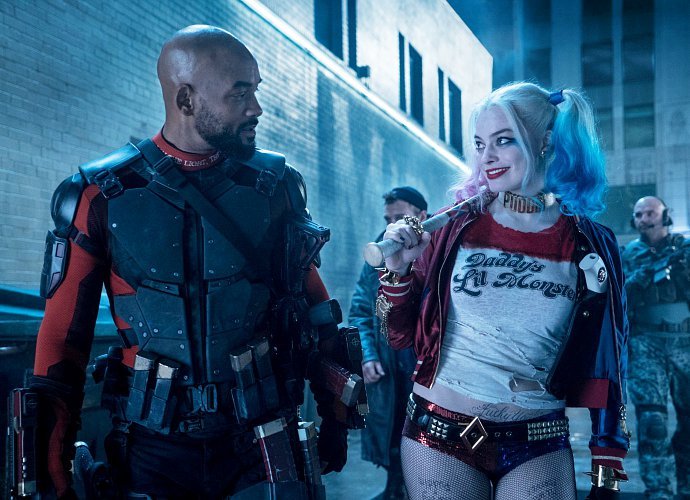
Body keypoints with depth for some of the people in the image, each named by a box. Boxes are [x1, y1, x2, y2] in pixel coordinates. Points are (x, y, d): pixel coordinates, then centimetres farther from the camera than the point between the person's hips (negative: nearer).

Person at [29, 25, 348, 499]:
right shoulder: (102, 196, -6)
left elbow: (315, 309, 7)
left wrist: (334, 415, 7)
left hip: (264, 441, 1)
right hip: (155, 448, -1)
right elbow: (63, 336, -2)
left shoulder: (275, 184, -1)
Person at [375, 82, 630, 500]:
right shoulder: (454, 227, -5)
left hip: (539, 447, 0)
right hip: (439, 435, 0)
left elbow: (605, 367, 2)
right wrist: (398, 271, -16)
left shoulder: (591, 247, -4)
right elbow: (402, 336, 1)